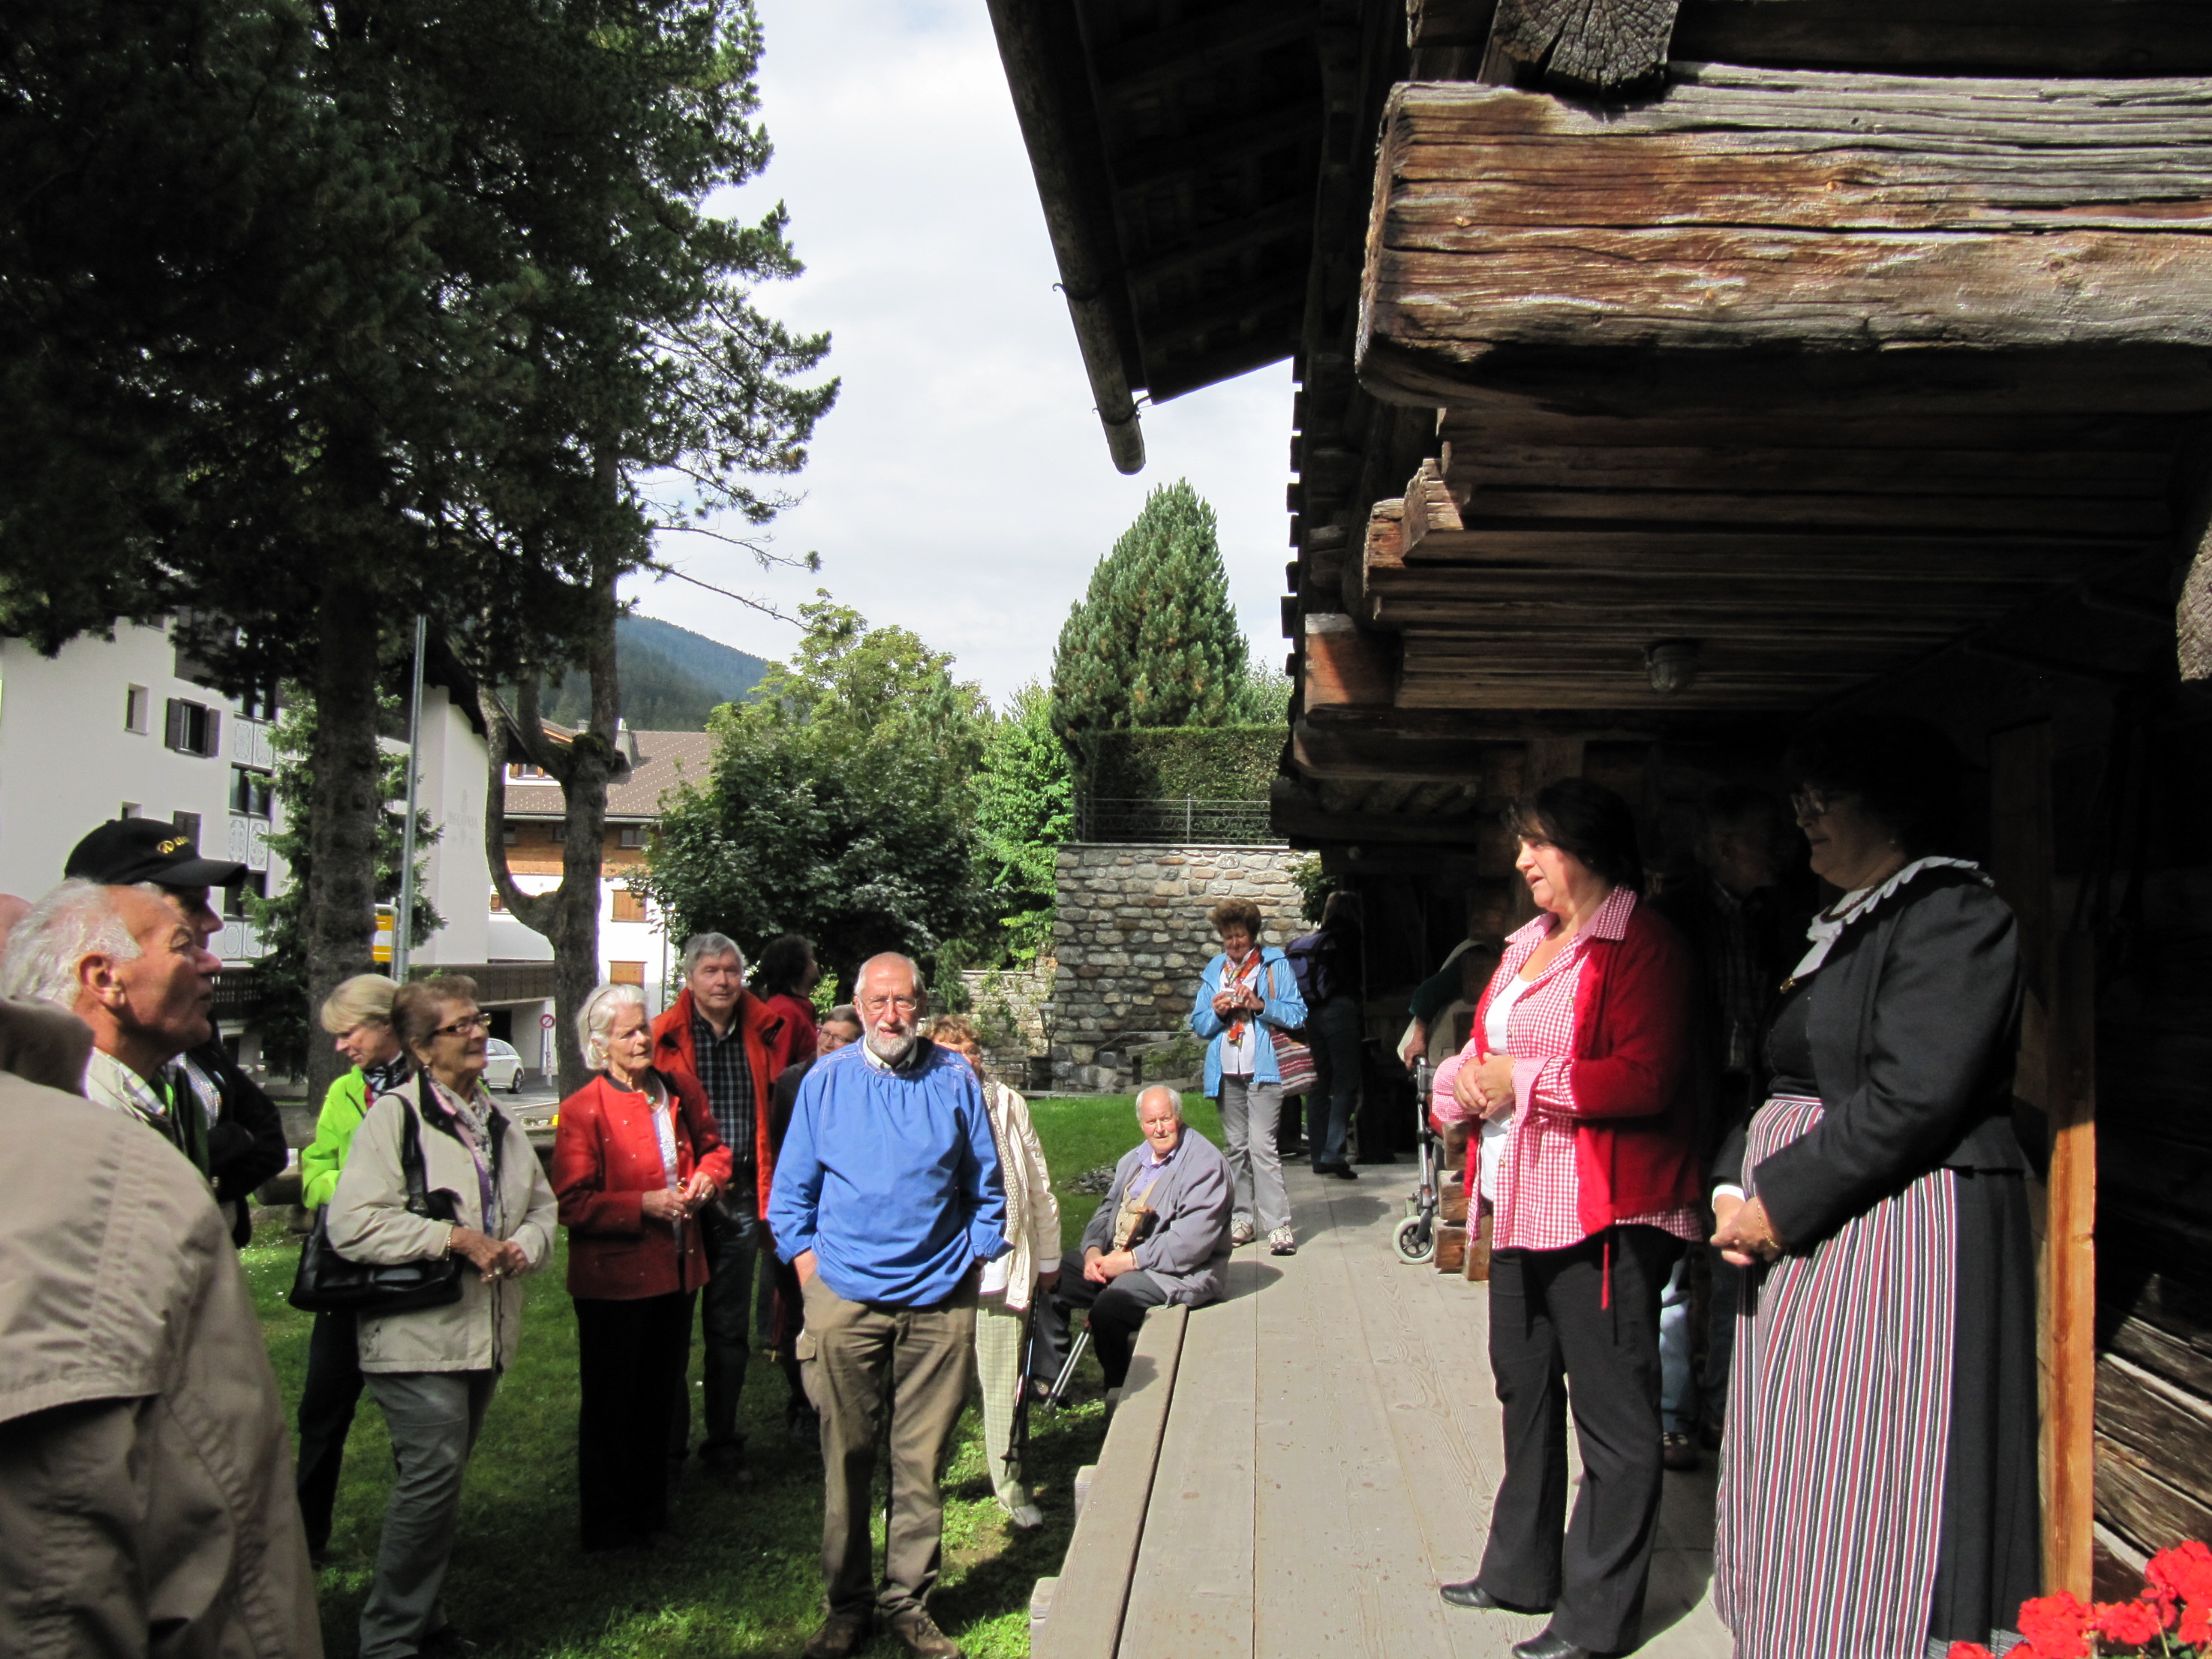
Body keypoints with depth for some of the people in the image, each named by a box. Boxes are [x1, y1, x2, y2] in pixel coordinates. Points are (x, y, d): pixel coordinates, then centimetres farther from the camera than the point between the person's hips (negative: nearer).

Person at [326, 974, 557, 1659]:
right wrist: (453, 1237, -18)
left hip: (485, 1334, 7)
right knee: (434, 1474, -11)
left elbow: (541, 1205, 21)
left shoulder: (499, 1122, 15)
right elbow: (352, 1224, -19)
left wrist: (524, 1245, -1)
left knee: (440, 1476, 15)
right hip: (418, 1333, -7)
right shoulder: (393, 1114, -9)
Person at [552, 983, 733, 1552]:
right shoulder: (582, 1110, -11)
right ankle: (605, 1525, 20)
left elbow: (713, 1146, 21)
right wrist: (644, 1205, -22)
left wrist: (707, 1176, -1)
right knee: (610, 1405, 7)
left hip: (676, 1269, 6)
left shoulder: (680, 1092, 6)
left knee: (661, 1398, 15)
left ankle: (650, 1511, 30)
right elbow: (572, 1203, -14)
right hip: (613, 1276, -5)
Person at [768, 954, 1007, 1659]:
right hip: (845, 1298, 0)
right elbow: (790, 1191, 11)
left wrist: (972, 1261, 5)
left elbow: (988, 1186, 11)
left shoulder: (955, 1080, 3)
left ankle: (909, 1601, 17)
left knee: (921, 1460, 5)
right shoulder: (825, 1082, 4)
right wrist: (808, 1265, 3)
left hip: (939, 1301, 0)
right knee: (845, 1457, 5)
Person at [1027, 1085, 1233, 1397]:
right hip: (1116, 1257, 9)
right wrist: (1093, 1251, -6)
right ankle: (1045, 1376, 1)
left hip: (1178, 1272, -8)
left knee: (1108, 1306, -32)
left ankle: (1118, 1395, -10)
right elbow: (1107, 1209, 16)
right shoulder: (1134, 1159, 17)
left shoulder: (1206, 1163, -12)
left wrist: (1128, 1261, -18)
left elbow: (1189, 1245, -19)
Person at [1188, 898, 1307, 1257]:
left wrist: (1260, 1005, -17)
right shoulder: (1214, 971, 14)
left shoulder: (1275, 965, 2)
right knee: (1236, 1147, 10)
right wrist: (1217, 1012, -6)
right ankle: (1243, 1218, 17)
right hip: (1227, 1072, 5)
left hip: (1263, 1070, -5)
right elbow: (1199, 1024, 15)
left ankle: (1278, 1225, -12)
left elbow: (1297, 1014, -3)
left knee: (1262, 1146, -12)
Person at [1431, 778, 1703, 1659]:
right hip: (1520, 1200, 10)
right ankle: (1522, 1571, 34)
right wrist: (1464, 1078, 0)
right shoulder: (1528, 945, 17)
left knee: (1610, 1408, 0)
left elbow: (1645, 1080, -23)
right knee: (1524, 1387, 19)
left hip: (1602, 1213, -10)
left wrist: (1519, 1081, -17)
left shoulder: (1639, 944, -12)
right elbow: (1488, 1047, 24)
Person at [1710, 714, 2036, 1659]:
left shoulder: (1952, 911, -11)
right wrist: (1734, 1188, 3)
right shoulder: (1841, 926, 18)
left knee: (1866, 1516, -6)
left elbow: (1912, 1097, -20)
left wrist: (1782, 1205, -15)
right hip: (1805, 1256, 9)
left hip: (1898, 1239, -9)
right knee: (1794, 1502, 12)